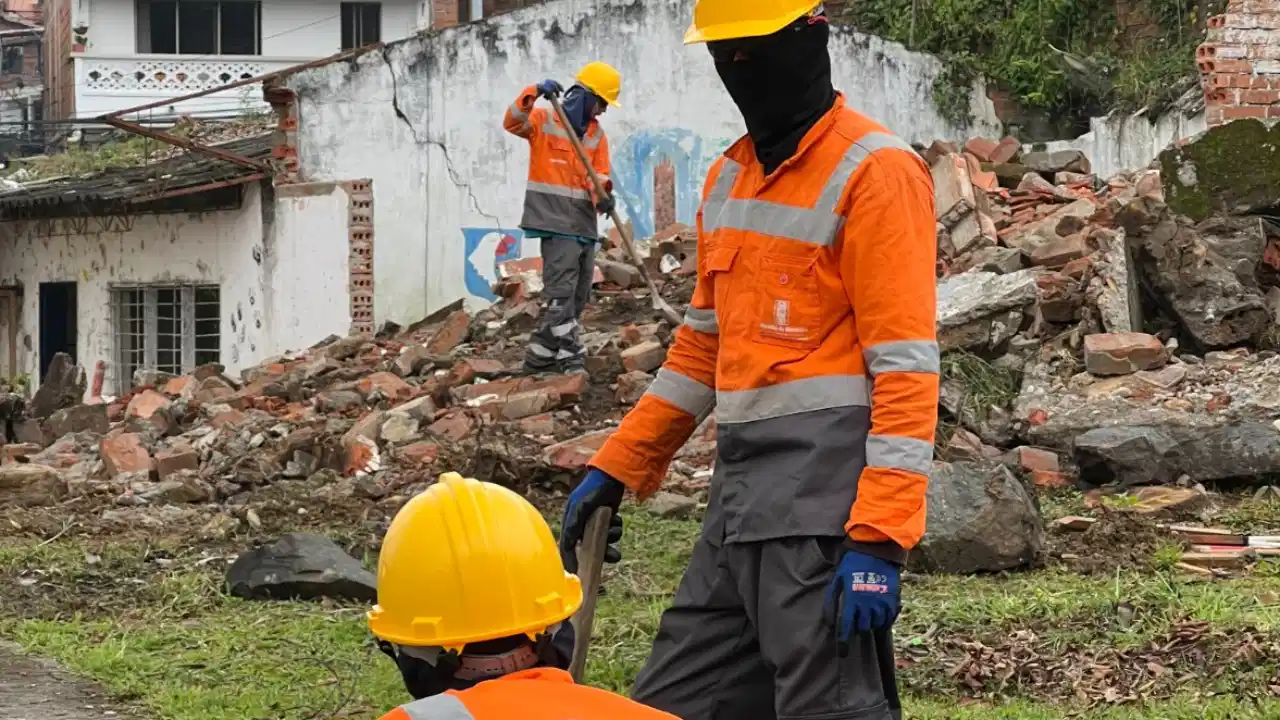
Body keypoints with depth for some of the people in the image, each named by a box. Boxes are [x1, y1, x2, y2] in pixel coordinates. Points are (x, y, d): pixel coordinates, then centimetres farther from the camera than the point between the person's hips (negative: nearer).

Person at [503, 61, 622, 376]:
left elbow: (599, 175, 7)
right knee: (562, 292, -15)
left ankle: (538, 359, 19)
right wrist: (534, 93, -36)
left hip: (585, 225, 8)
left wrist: (603, 194, -16)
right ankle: (571, 359, -18)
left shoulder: (597, 134, 14)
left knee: (577, 297, 11)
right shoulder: (544, 121, -3)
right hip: (556, 223, -7)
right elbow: (513, 122, -21)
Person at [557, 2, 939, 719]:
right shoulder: (729, 176, 17)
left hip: (828, 492, -9)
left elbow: (905, 366, -15)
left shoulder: (875, 171, -9)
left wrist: (879, 538, -21)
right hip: (740, 494, 9)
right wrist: (615, 469, 22)